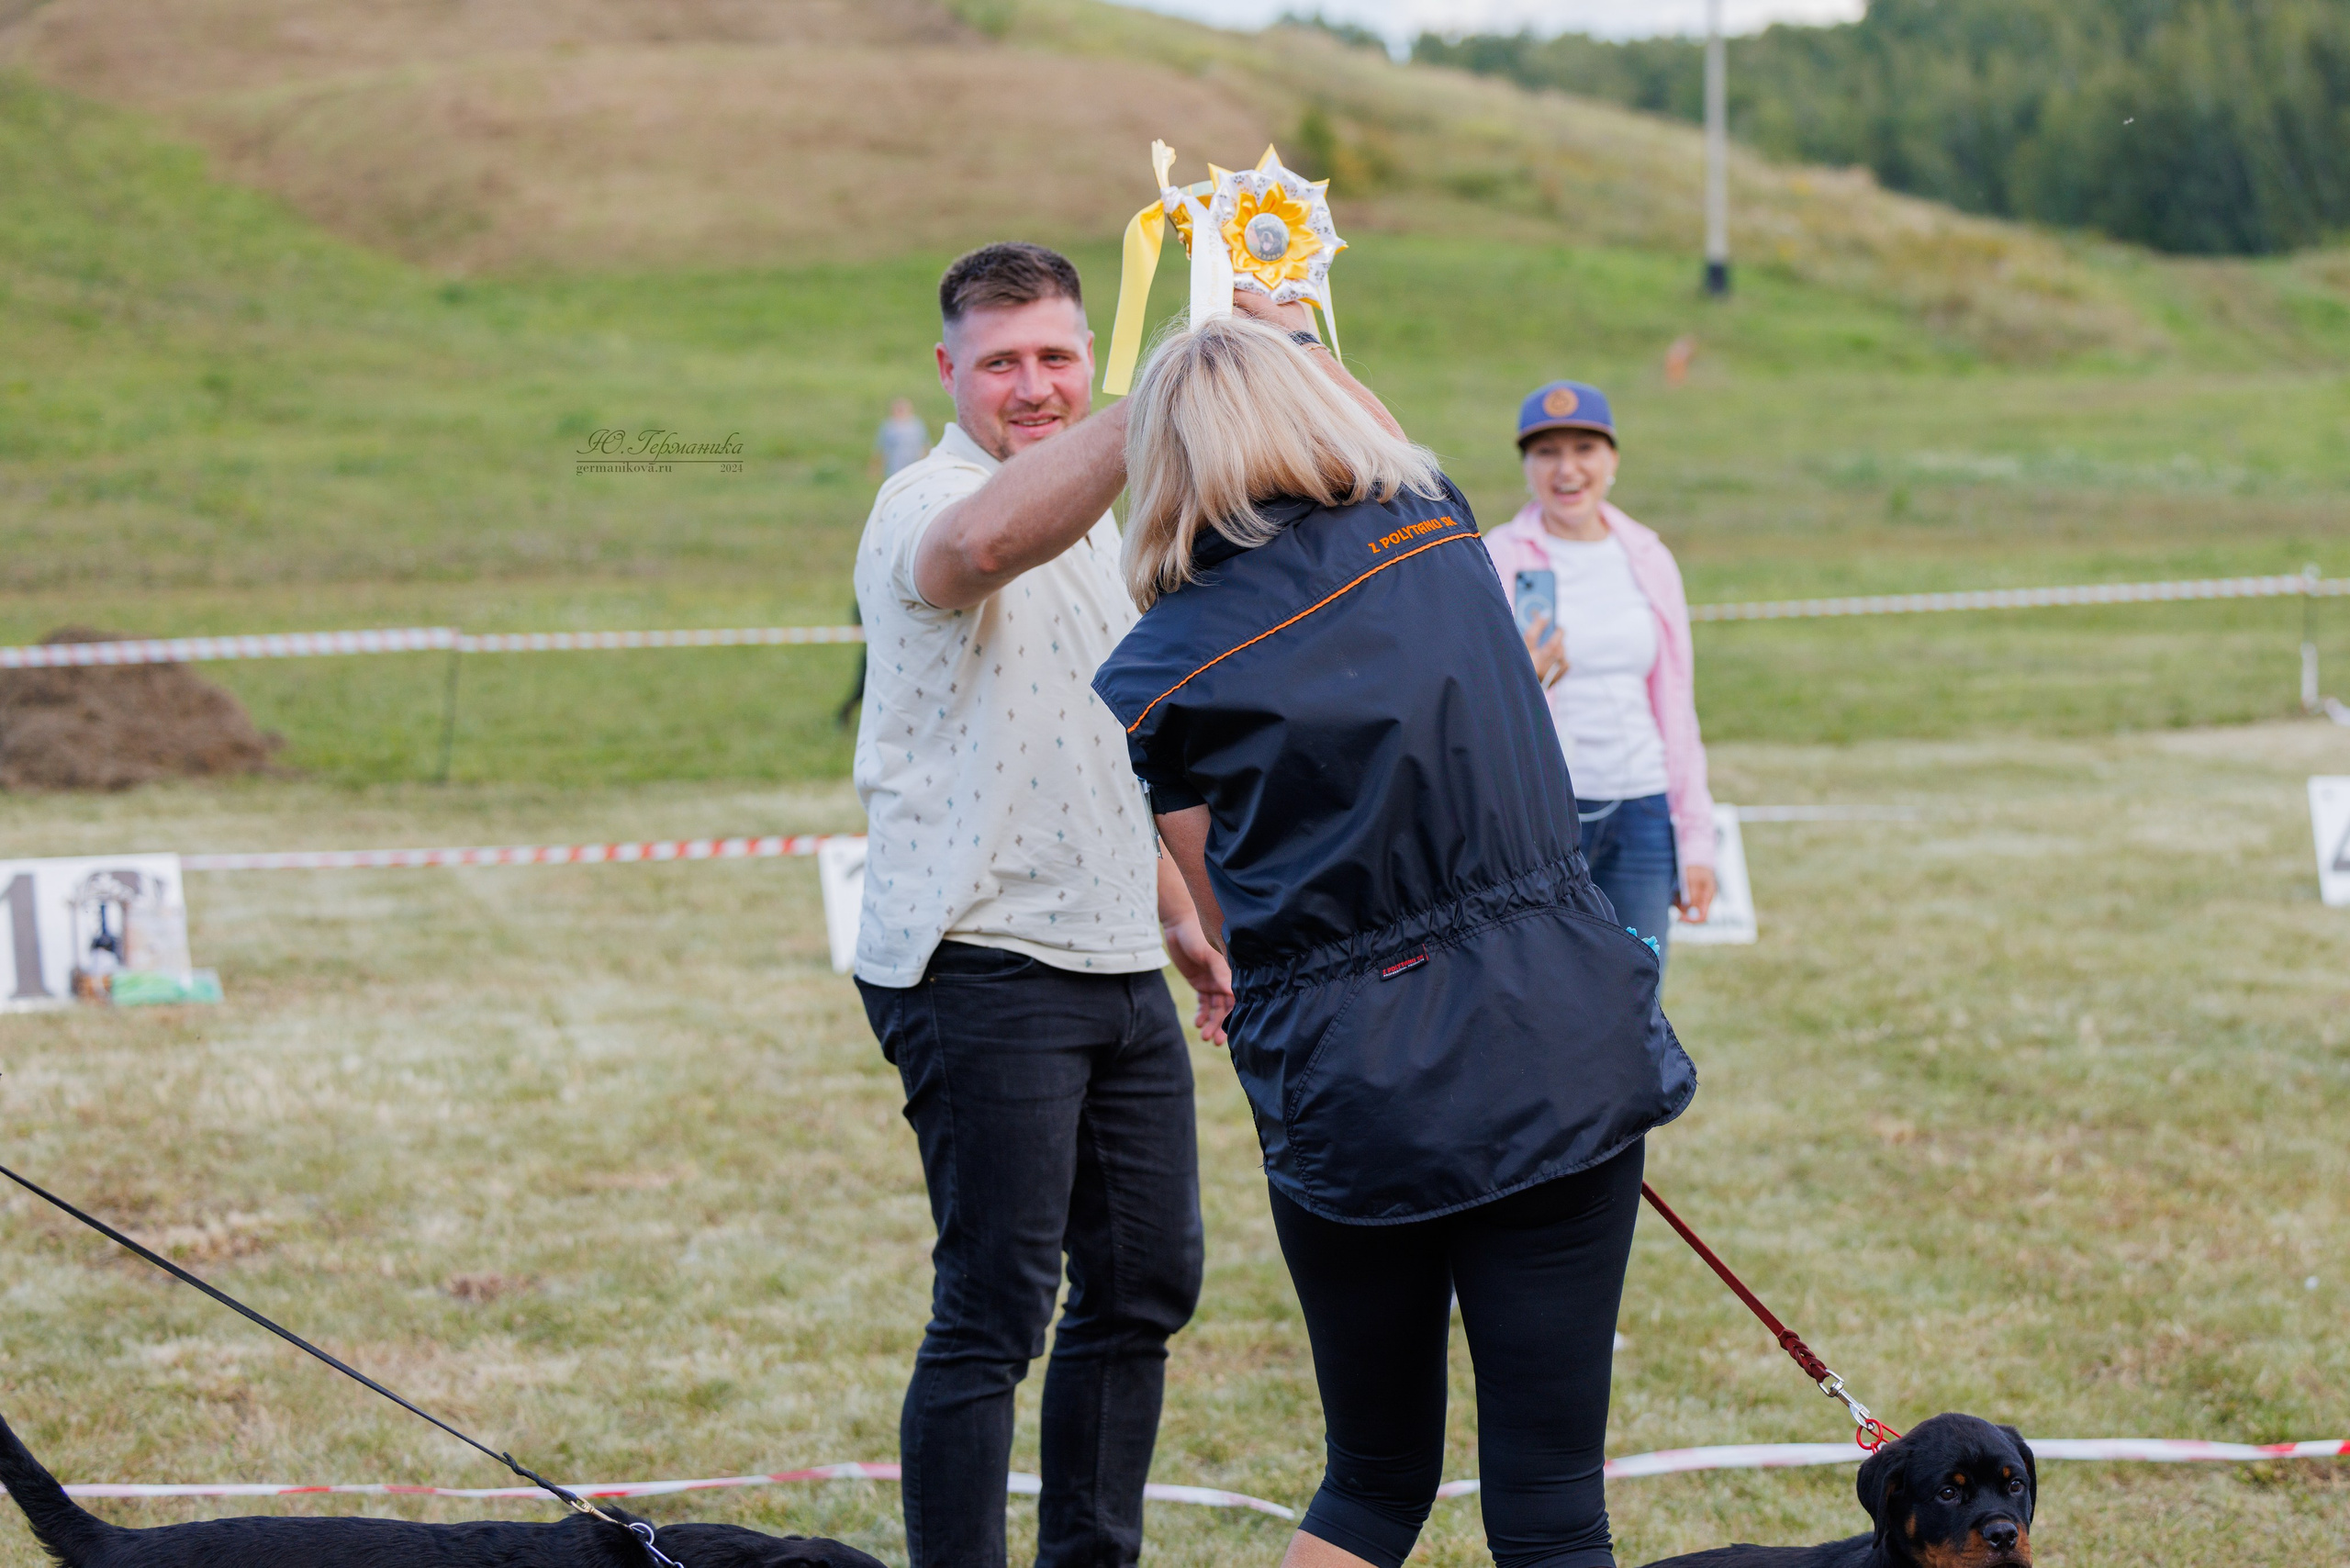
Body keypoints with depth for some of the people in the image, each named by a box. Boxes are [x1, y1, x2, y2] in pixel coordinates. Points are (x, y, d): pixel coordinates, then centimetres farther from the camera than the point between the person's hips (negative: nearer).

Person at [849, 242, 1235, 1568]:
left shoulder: (1095, 514, 18)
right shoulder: (930, 506, -13)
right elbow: (986, 540, -41)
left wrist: (1179, 915, 28)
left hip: (1118, 967, 9)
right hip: (983, 972, -9)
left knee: (1146, 1283, 14)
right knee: (995, 1314, -10)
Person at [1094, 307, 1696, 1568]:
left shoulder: (1153, 679, -2)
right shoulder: (1437, 537, 4)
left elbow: (1229, 930, 6)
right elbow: (1385, 451, 29)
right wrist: (1296, 341, 46)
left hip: (1344, 1099, 0)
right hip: (1557, 1058, 0)